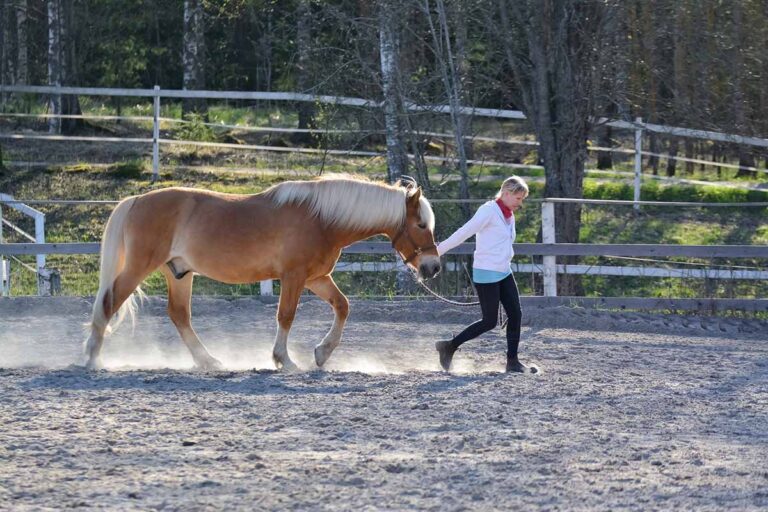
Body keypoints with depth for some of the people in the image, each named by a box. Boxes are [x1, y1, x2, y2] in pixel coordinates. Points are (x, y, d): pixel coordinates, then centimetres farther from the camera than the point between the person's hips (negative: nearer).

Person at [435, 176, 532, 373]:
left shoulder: (509, 216, 13)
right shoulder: (489, 211, -14)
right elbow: (464, 233, -19)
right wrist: (438, 251, -19)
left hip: (504, 273, 9)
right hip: (486, 274, -9)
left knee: (515, 314, 1)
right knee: (489, 321, -5)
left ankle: (512, 361, 7)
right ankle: (449, 347, 6)